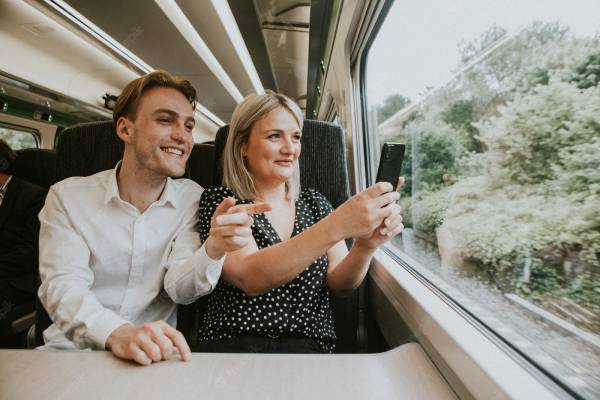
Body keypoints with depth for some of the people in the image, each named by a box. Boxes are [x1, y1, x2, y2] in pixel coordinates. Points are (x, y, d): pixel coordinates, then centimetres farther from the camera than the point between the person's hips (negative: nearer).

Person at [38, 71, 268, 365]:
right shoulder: (67, 196, -3)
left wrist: (214, 249, -31)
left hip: (152, 356, 0)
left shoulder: (193, 199, -2)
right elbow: (62, 286, -15)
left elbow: (180, 288, -10)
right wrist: (116, 333, -34)